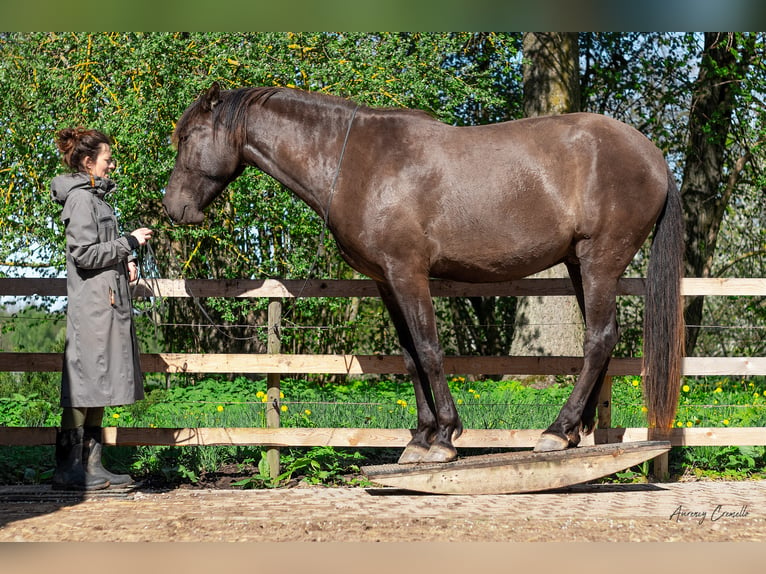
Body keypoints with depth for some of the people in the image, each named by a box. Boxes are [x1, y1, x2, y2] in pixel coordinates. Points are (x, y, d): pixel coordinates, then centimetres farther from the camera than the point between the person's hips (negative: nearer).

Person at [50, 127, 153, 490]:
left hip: (109, 303, 10)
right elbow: (85, 254, -18)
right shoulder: (81, 198, -11)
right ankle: (68, 471, -7)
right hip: (92, 306, -10)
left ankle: (91, 466, 13)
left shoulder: (96, 197, 19)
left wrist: (125, 261, 9)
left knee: (98, 387, 10)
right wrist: (130, 242, -11)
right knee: (83, 386, -9)